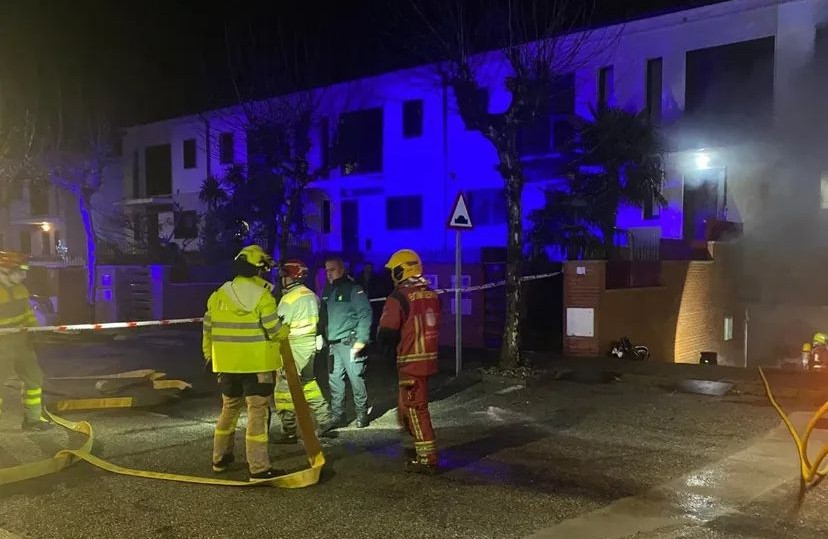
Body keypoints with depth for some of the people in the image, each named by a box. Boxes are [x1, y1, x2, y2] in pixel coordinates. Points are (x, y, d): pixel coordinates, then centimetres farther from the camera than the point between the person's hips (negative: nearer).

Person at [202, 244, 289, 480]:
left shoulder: (218, 295, 4)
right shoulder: (262, 297, -14)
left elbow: (208, 329, 9)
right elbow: (275, 332, -14)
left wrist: (209, 354, 23)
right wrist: (286, 330, 8)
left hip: (227, 364, 6)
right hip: (257, 365, -6)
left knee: (229, 409, 21)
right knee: (258, 413, -2)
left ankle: (220, 458, 31)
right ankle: (259, 468, -2)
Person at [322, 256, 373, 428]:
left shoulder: (353, 289, -6)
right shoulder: (327, 291, 14)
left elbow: (365, 315, -11)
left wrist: (361, 340, -16)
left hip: (350, 342, -6)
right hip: (333, 343, 6)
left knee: (356, 379, -2)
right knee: (335, 381, 7)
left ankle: (362, 415, 11)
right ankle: (337, 416, 15)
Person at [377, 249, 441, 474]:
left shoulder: (399, 298, -15)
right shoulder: (431, 295, 7)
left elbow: (386, 333, -14)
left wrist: (390, 352, 4)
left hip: (411, 360, -8)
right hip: (429, 357, 8)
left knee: (415, 409, 0)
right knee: (406, 404, 22)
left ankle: (427, 459, 3)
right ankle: (420, 444, 30)